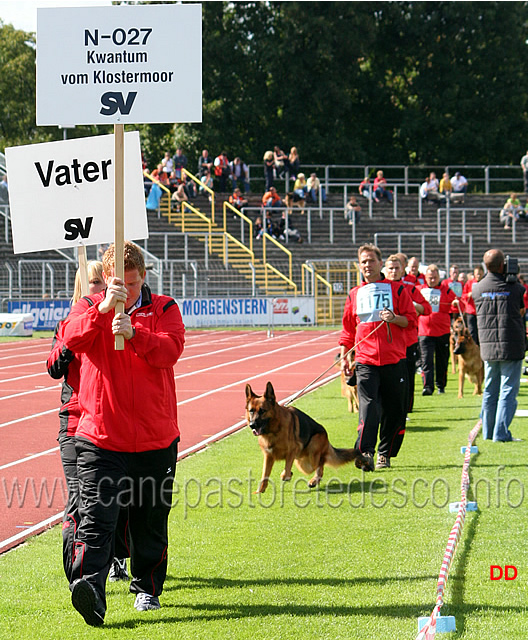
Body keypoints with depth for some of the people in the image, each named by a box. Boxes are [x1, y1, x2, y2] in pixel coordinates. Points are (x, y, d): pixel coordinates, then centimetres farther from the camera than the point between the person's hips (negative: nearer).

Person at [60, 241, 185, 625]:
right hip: (99, 436, -1)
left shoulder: (164, 309, 6)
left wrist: (133, 333, -30)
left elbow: (171, 349, -13)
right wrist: (103, 308, -30)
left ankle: (148, 587, 29)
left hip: (155, 438, 1)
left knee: (151, 522, 12)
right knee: (95, 520, -16)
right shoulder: (90, 308, 7)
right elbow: (72, 339, -14)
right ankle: (89, 588, -30)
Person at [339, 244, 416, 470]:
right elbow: (348, 329, 19)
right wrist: (344, 356, 11)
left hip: (394, 360, 0)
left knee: (394, 409, 4)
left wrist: (395, 318, -14)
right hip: (365, 361, 0)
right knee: (368, 406, -15)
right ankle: (365, 452, -22)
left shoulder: (397, 289, 9)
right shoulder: (354, 294, 16)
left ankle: (385, 453, 16)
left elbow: (411, 319, 6)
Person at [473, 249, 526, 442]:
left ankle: (488, 431, 20)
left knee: (490, 390, 15)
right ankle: (501, 433, -5)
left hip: (488, 347, 4)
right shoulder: (514, 287, -8)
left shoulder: (477, 288, 2)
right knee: (508, 390, 0)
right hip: (511, 347, -4)